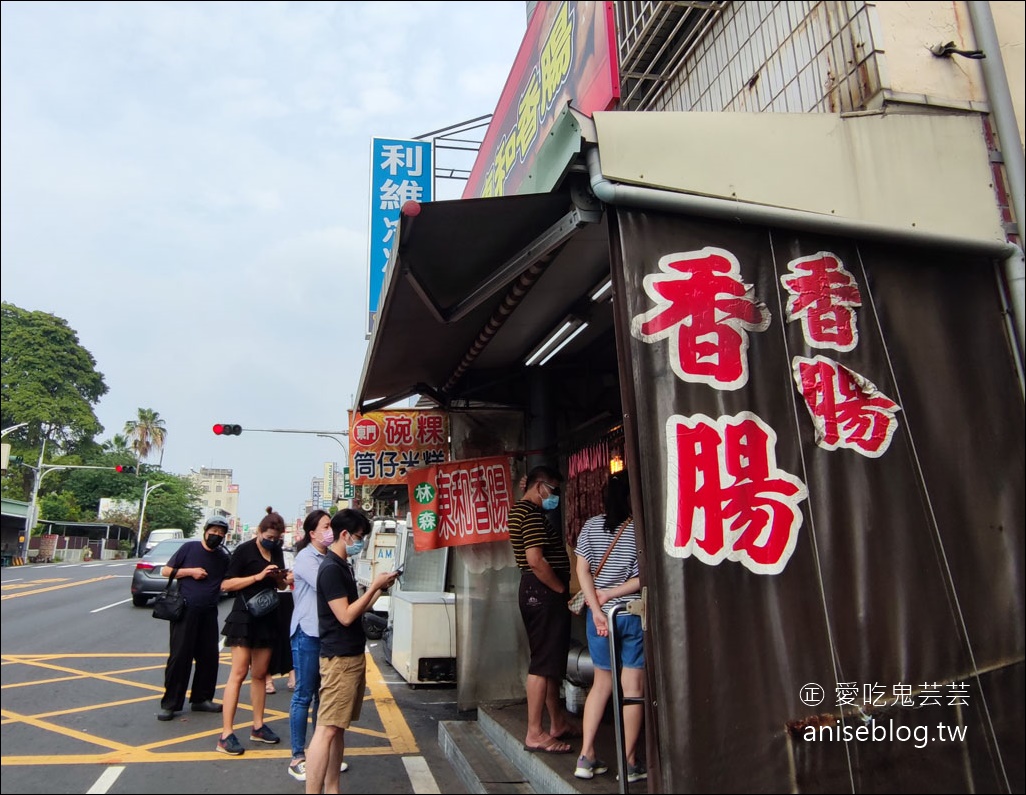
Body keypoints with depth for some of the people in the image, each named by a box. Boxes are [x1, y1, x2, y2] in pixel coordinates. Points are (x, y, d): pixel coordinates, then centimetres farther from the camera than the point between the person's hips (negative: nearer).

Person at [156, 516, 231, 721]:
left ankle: (201, 699, 21)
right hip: (185, 610, -4)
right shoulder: (189, 548, -2)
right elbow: (166, 571, 2)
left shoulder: (223, 558, 8)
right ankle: (169, 704, 8)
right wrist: (190, 571, -11)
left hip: (208, 613, 4)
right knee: (179, 656, -3)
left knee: (210, 657, 7)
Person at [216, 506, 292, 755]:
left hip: (267, 618, 6)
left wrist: (281, 578, -4)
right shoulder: (244, 550, -9)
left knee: (260, 674, 12)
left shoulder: (276, 551, 9)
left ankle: (258, 727, 22)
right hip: (244, 617, -6)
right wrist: (258, 576, -21)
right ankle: (226, 735, -3)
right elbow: (226, 584, -12)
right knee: (239, 673, -7)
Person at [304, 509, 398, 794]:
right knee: (327, 729, -8)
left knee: (338, 727, 14)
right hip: (339, 658, -10)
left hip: (353, 655, 10)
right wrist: (374, 586, -16)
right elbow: (345, 616, -21)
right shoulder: (331, 568, -17)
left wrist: (379, 588, 7)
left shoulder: (343, 566, 13)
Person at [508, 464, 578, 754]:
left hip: (537, 591, 11)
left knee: (551, 659, 18)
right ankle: (535, 733, 1)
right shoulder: (531, 514, -16)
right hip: (544, 592, -11)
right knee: (544, 662, -6)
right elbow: (536, 560, -25)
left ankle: (558, 722, 30)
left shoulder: (520, 510, 17)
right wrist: (562, 590, -15)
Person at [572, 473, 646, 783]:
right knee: (633, 687, 6)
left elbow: (582, 571, -3)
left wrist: (597, 608, -6)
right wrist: (611, 594, -8)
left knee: (601, 682, 16)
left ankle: (586, 757, 17)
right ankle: (630, 763, 14)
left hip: (600, 615, 4)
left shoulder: (590, 527, 2)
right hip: (634, 614, -4)